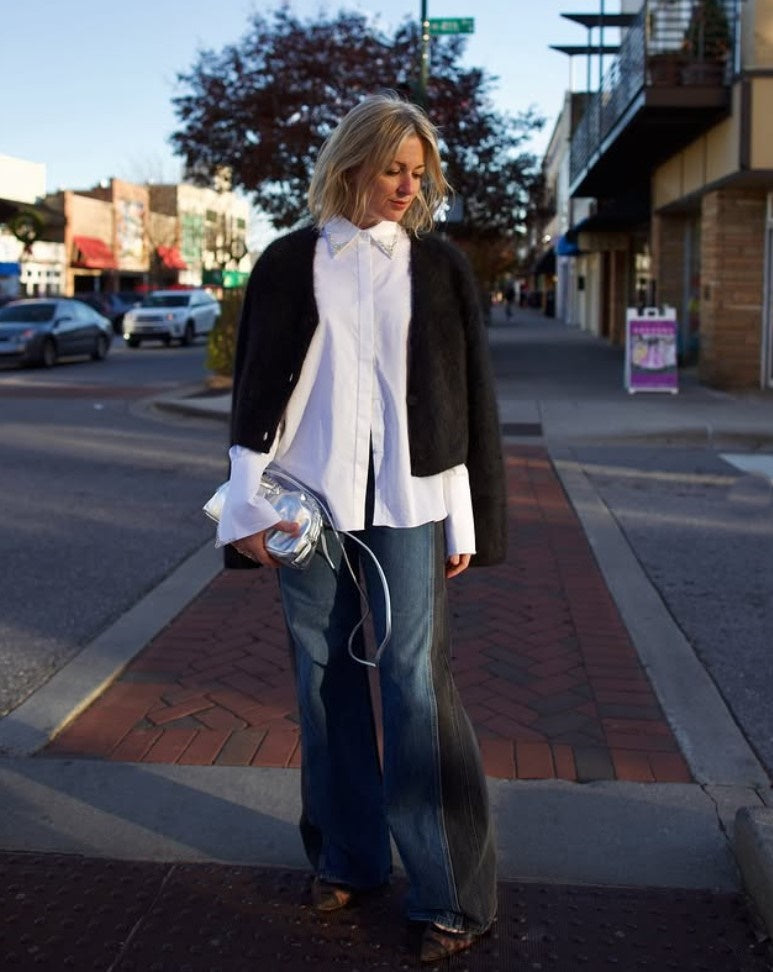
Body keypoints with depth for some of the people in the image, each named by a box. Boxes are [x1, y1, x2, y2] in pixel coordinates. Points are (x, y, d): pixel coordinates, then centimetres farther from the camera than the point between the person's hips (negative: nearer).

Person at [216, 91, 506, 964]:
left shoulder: (437, 266, 5)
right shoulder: (290, 263, 5)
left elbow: (468, 394, 5)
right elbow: (255, 384, 5)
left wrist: (466, 522, 2)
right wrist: (251, 505, -2)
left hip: (404, 503, -1)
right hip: (310, 499, 1)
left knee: (413, 686, -3)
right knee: (326, 680, 9)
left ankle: (451, 894, 8)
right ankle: (347, 857, 27)